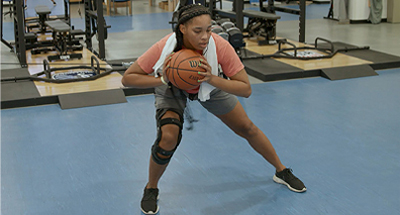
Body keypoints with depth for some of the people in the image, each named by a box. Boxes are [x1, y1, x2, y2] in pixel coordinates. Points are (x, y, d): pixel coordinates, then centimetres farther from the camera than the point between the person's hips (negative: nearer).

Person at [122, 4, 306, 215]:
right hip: (172, 88, -2)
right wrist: (162, 80, -43)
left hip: (212, 85, 2)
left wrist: (211, 79, -46)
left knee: (247, 128, 7)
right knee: (168, 138, -26)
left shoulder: (220, 46, -38)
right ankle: (151, 189, 3)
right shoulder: (164, 47, -39)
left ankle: (281, 172, 33)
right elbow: (127, 78, -29)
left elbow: (246, 89, -32)